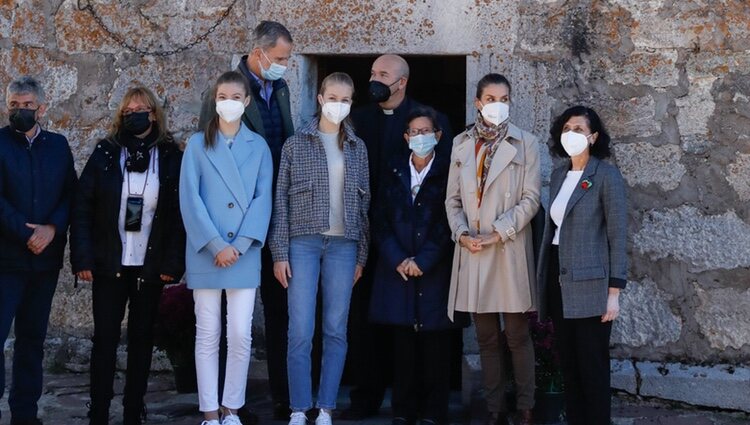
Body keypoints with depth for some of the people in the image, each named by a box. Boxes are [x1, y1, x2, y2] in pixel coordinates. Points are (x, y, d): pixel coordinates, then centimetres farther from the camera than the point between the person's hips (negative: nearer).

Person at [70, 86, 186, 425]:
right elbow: (82, 206, -1)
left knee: (142, 339, 8)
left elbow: (179, 214, -1)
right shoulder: (105, 153, 1)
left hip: (151, 267, 0)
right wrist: (82, 258, -9)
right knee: (105, 338, 0)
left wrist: (173, 263, -8)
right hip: (109, 265, 0)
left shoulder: (170, 157, 1)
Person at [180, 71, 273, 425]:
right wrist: (217, 245, -12)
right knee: (208, 335, 3)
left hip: (245, 253, 1)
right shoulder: (197, 144, 3)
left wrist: (240, 245, -10)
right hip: (206, 253, -1)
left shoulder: (258, 146, 7)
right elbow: (190, 199, -4)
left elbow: (263, 198, 1)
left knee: (241, 335, 0)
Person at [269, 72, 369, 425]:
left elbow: (364, 202, 12)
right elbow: (281, 199, 2)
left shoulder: (358, 148, 11)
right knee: (300, 331, -6)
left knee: (336, 330, 3)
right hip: (303, 242, -2)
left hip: (343, 245, 2)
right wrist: (280, 252, -4)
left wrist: (361, 256, 7)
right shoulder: (296, 144, 4)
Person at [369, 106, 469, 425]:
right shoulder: (394, 172, 12)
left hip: (435, 271, -3)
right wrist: (397, 259, -7)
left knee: (434, 344, -1)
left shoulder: (447, 172, 1)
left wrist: (423, 261, -11)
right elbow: (381, 220, 7)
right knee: (403, 344, 4)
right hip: (397, 269, 3)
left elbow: (448, 223, -5)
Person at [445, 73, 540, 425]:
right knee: (487, 337, 6)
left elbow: (530, 198, -3)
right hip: (472, 251, 3)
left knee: (516, 335, -2)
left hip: (510, 251, -3)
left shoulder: (525, 144, 2)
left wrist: (499, 232, -12)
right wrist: (462, 233, -5)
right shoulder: (461, 144, 11)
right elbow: (453, 198, 11)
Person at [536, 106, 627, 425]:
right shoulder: (558, 175, 12)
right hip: (559, 279, 6)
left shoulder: (606, 175, -7)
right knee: (568, 362, 10)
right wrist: (544, 280, 12)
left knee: (592, 365, -2)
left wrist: (614, 292, -14)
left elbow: (618, 236, -10)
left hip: (590, 283, -6)